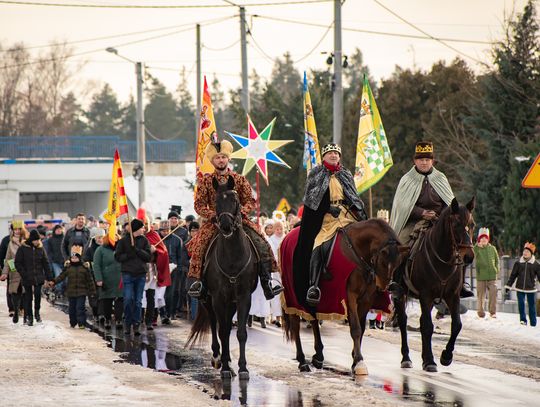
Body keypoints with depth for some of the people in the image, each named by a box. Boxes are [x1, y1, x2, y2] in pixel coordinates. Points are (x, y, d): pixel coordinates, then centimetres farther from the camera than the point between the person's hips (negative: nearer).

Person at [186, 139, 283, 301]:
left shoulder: (240, 179, 9)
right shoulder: (206, 181, 7)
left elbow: (250, 201, 7)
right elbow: (199, 205, 2)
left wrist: (241, 211, -14)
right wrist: (213, 215, -15)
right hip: (214, 222, -1)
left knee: (262, 245, -17)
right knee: (199, 246, -27)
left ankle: (267, 283, -12)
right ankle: (198, 281, -14)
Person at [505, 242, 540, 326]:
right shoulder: (518, 263, 2)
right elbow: (513, 275, 7)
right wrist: (508, 286, 5)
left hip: (531, 288, -1)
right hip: (520, 288, 1)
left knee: (532, 305, 4)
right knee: (521, 304, -4)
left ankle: (533, 323, 12)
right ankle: (523, 319, 10)